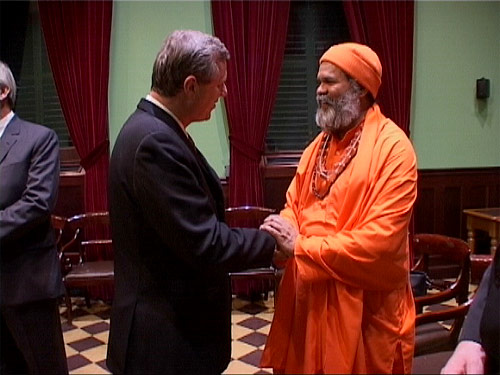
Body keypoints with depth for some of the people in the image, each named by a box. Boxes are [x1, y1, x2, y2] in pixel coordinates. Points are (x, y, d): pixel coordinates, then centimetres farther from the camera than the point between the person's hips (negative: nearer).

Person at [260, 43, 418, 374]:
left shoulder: (393, 148, -15)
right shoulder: (318, 145, 10)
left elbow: (380, 238, -22)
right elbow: (294, 207, 12)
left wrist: (301, 247, -19)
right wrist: (281, 231, -11)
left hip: (365, 308, -6)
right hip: (310, 298, 6)